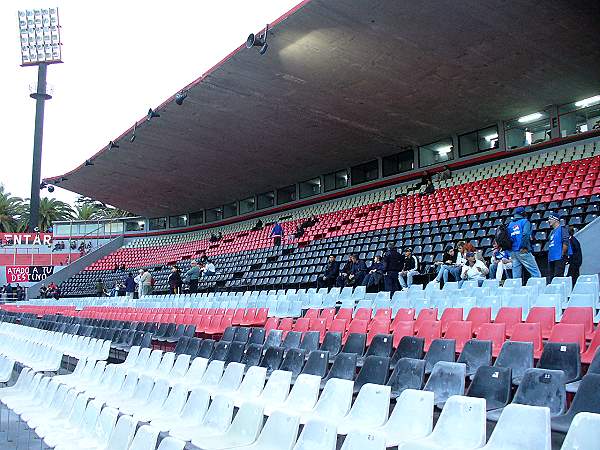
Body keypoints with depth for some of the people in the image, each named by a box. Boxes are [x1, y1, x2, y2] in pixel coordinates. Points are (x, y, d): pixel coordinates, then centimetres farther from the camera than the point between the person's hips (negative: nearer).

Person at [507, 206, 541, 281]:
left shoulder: (510, 224, 18)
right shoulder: (525, 221, 1)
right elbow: (525, 234, -15)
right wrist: (525, 247, -14)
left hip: (513, 252, 6)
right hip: (523, 251, -6)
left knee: (515, 277, 6)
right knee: (536, 273, -4)